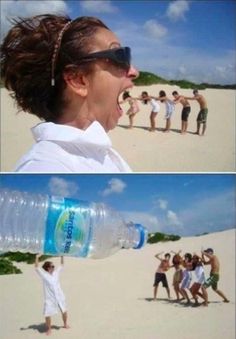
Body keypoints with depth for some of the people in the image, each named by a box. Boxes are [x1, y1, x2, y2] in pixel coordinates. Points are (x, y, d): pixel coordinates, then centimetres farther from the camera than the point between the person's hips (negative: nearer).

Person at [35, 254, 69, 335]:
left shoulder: (56, 273, 2)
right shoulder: (44, 275, -11)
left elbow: (62, 265, 10)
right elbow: (37, 268, -22)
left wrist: (62, 256, 2)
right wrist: (37, 258, -31)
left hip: (59, 297, 4)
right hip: (50, 298, -4)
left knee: (64, 311, 15)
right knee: (47, 314, -2)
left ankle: (65, 324, 40)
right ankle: (49, 329, 20)